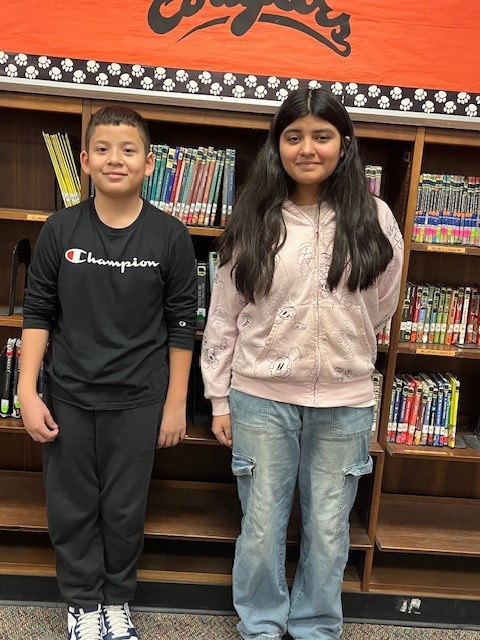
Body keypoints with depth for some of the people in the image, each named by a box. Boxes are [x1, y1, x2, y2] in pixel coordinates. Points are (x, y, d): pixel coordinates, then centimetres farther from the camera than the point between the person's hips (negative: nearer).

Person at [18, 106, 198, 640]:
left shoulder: (170, 236, -7)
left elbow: (181, 324, -3)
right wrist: (27, 393, -3)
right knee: (71, 508, 13)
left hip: (138, 400, -1)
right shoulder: (60, 229, -3)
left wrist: (176, 403, -2)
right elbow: (37, 312, 1)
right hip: (67, 396, 2)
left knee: (124, 510, 13)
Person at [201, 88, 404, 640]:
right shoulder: (252, 221, -1)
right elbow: (223, 315, 1)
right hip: (260, 398, 0)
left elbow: (380, 308, 9)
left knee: (328, 529, 14)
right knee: (261, 525, 12)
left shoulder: (374, 220, -1)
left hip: (343, 403, 1)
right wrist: (219, 398, 1)